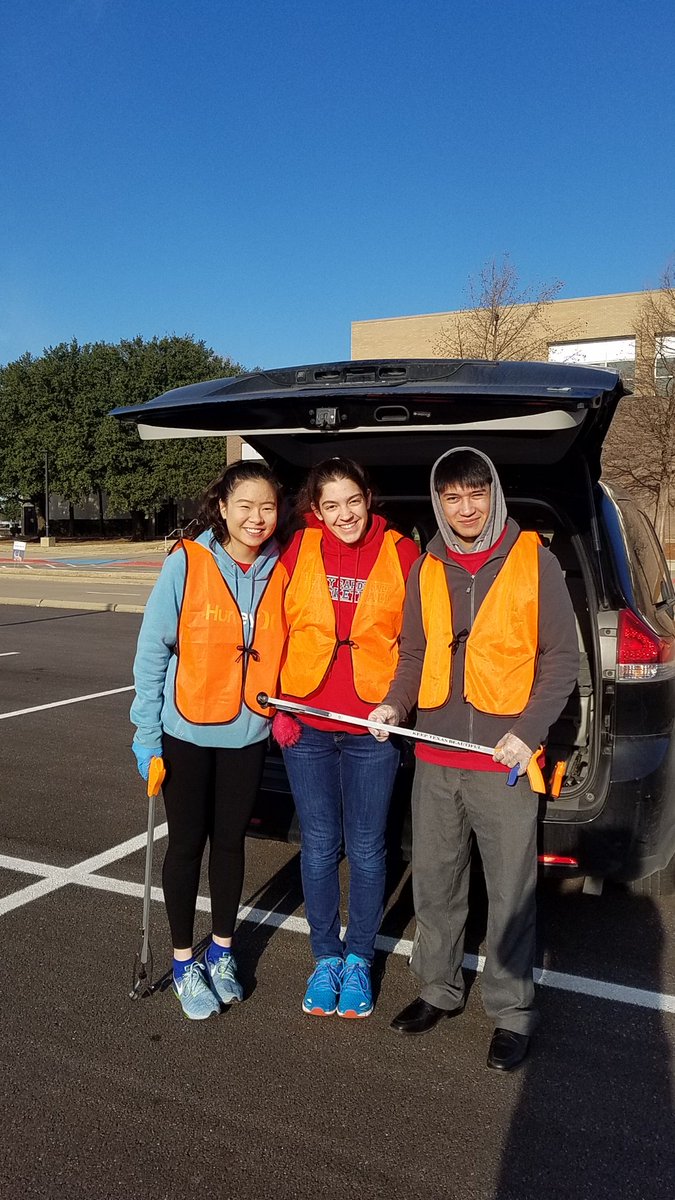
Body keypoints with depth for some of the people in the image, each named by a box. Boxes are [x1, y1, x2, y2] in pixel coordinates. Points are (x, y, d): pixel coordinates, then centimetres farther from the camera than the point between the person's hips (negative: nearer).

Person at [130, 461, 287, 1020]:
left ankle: (222, 950, 36)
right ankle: (184, 962, 29)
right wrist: (147, 731, -11)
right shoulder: (187, 562, -14)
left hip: (248, 733, 3)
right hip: (186, 731, -2)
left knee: (230, 841, 16)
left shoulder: (281, 571, -5)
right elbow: (152, 649, -10)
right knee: (187, 843, 10)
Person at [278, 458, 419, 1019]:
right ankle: (326, 956, 32)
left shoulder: (400, 554, -4)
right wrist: (277, 704, 0)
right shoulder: (298, 550, -1)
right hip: (307, 724, 1)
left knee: (366, 848, 10)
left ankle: (358, 958, 31)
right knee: (319, 846, 12)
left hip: (373, 729, -1)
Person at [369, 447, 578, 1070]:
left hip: (504, 761, -4)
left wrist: (527, 732, -14)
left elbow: (561, 657, -3)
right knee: (434, 884, 15)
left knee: (511, 892, 6)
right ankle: (439, 989, 35)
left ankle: (512, 1012, 25)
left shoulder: (534, 561, -4)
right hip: (435, 759, 4)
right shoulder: (426, 570, 8)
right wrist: (394, 703, -5)